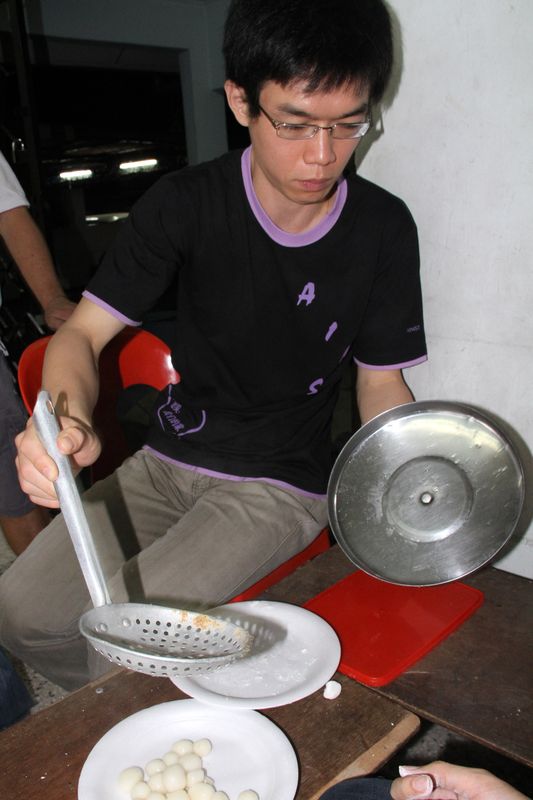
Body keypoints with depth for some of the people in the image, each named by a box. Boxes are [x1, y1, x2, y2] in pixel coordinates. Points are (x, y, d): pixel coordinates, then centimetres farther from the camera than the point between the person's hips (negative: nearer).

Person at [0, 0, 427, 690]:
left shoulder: (383, 230, -8)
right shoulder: (185, 205, -9)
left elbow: (380, 381, 0)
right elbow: (82, 333, -9)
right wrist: (70, 419, -32)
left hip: (282, 486, -2)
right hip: (165, 465, 3)